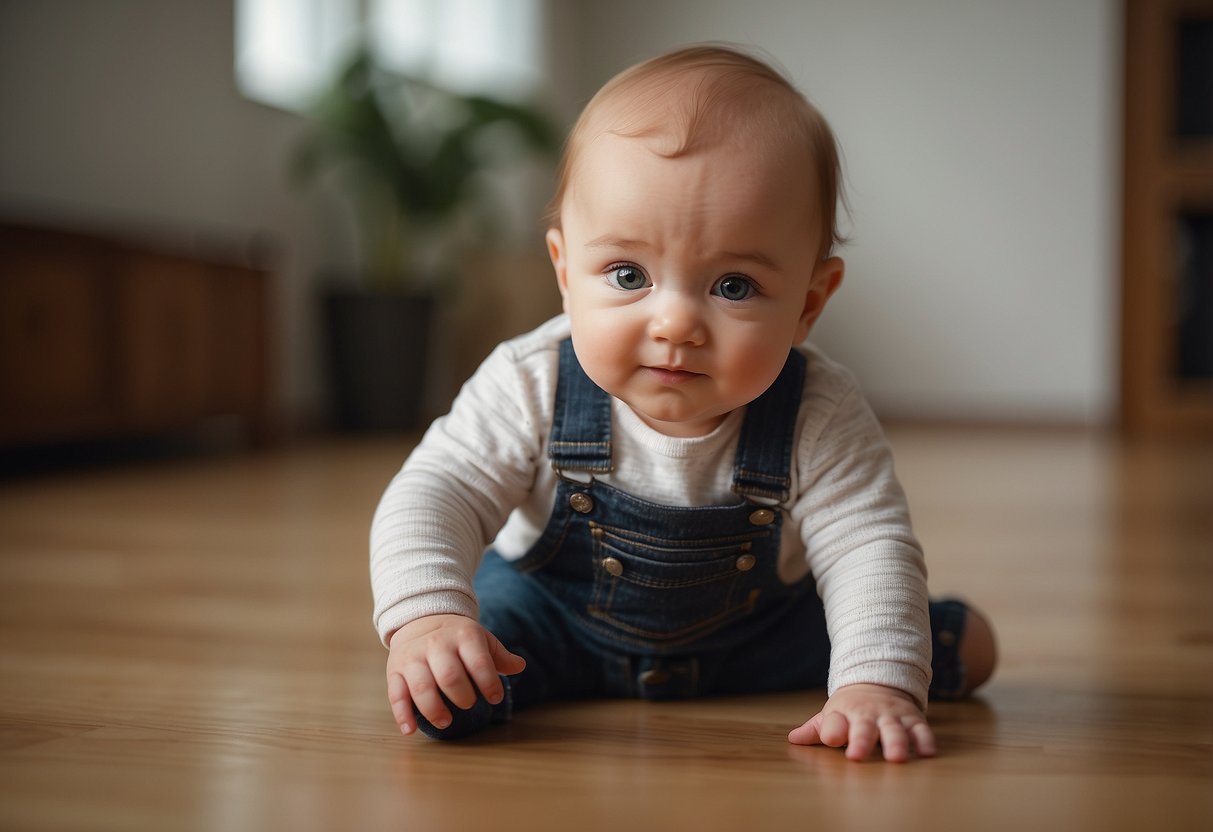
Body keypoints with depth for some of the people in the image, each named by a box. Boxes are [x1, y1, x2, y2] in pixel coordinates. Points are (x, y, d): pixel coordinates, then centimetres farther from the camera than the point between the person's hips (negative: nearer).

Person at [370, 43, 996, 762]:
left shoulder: (820, 420, -30)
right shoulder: (533, 387, -30)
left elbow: (869, 548, -30)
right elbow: (434, 494, -28)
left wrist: (877, 682, -46)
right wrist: (426, 617, -46)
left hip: (753, 630, 1)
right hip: (556, 614, -1)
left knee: (965, 643, -3)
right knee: (452, 688, -26)